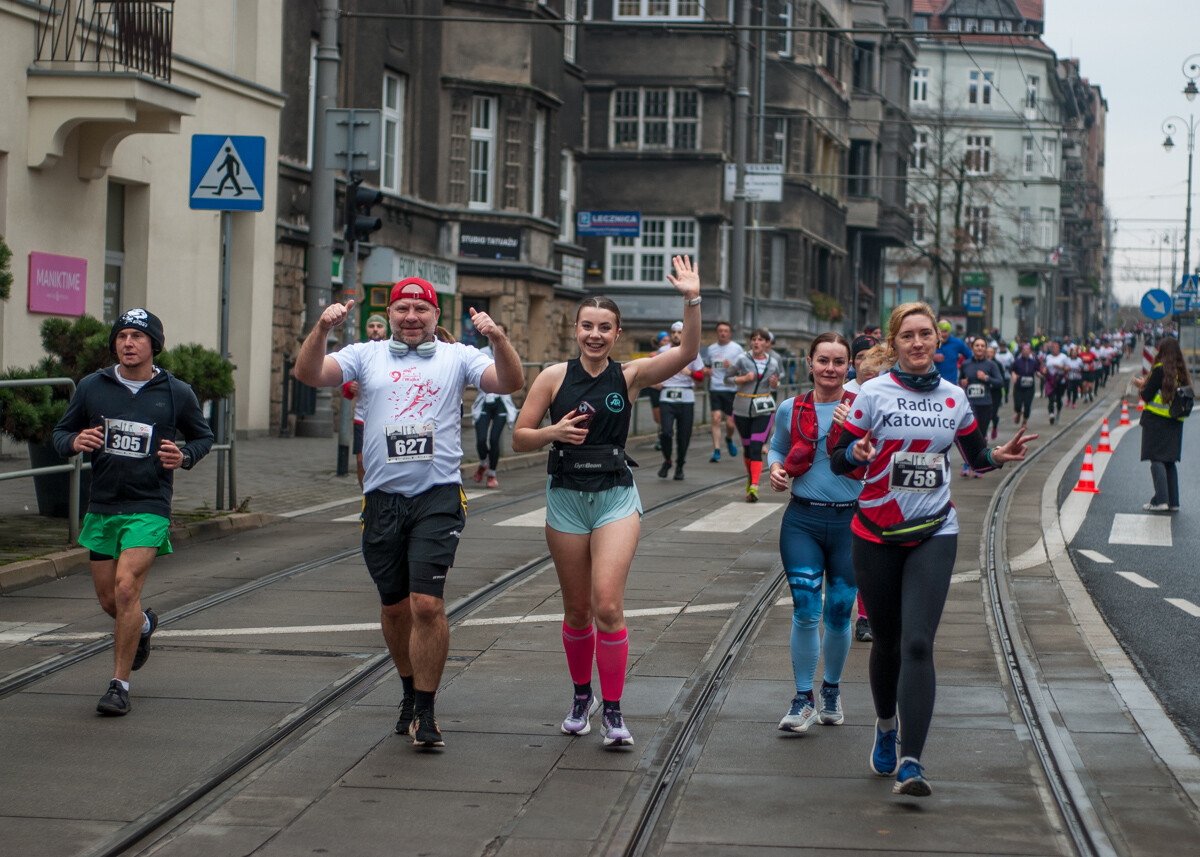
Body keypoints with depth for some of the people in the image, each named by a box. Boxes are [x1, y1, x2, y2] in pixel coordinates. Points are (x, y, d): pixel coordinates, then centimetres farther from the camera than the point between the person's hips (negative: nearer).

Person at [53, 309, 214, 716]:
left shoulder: (176, 393, -2)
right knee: (108, 599, 11)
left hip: (149, 507, -4)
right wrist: (75, 442, -13)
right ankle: (144, 625, 48)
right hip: (102, 507, 4)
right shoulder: (93, 387, 2)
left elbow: (203, 436, 13)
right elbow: (61, 432, 11)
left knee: (126, 588, -19)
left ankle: (120, 684, -8)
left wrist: (184, 456, -9)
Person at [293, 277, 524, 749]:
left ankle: (425, 712, -4)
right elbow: (308, 374, -1)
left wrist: (498, 338, -22)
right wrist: (321, 329, -18)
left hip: (438, 497, -2)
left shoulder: (457, 357, 8)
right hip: (383, 497, 2)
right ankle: (411, 692, 33)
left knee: (427, 604, -13)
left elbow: (511, 383, -4)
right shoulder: (367, 356, 12)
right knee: (394, 606, 12)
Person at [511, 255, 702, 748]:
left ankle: (613, 712, -6)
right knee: (577, 610, 11)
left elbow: (686, 353, -14)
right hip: (566, 498, 2)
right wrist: (553, 433, -16)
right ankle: (582, 697, 32)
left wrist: (692, 301, -27)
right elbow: (519, 437, 3)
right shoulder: (554, 377, 0)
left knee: (608, 606, -14)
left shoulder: (629, 376, -1)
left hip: (616, 497, -1)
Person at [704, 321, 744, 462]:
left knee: (730, 423, 0)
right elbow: (706, 367, 25)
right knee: (716, 418, -13)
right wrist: (706, 371, 1)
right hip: (715, 389, 2)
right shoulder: (711, 349, 12)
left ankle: (729, 439, 34)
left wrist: (731, 366, -18)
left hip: (731, 388, -2)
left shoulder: (737, 349, 2)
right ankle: (716, 451, -12)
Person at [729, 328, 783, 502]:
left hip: (763, 411, -1)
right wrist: (743, 379, -14)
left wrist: (775, 384, -7)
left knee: (756, 449, -13)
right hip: (743, 409, 1)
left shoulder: (773, 363, 3)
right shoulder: (742, 360, -3)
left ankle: (754, 487, -21)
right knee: (747, 447, 10)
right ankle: (750, 477, 36)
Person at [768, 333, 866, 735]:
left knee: (839, 615, 7)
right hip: (803, 520, 1)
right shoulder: (792, 410, 5)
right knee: (805, 611, -6)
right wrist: (775, 468, 1)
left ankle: (832, 690, 29)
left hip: (849, 520, -1)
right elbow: (777, 447, 22)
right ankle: (803, 698, 7)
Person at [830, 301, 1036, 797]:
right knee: (887, 641, 12)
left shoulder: (953, 397, 6)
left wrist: (1000, 456, -4)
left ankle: (911, 763, -18)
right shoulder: (874, 394, -3)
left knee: (917, 643, -13)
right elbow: (838, 462, -2)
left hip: (934, 533, 0)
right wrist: (859, 453, -24)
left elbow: (976, 458, 18)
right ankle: (886, 727, 40)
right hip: (877, 534, 0)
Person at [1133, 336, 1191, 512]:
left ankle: (1161, 500, -14)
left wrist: (1142, 386, 10)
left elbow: (1147, 396, -13)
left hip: (1156, 419, -7)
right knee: (1169, 461, 11)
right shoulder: (1182, 371, 9)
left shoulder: (1160, 369, -11)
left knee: (1156, 459, -6)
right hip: (1175, 423, 7)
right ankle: (1173, 501, 10)